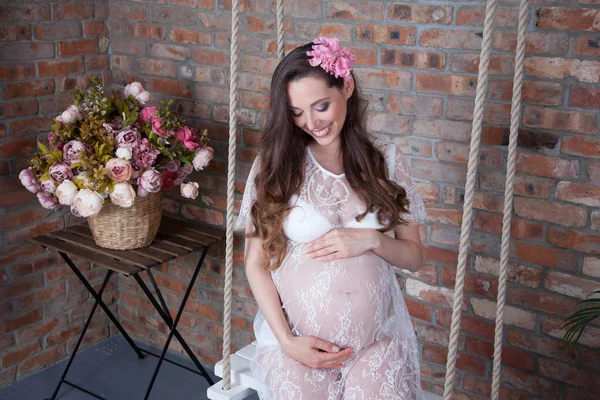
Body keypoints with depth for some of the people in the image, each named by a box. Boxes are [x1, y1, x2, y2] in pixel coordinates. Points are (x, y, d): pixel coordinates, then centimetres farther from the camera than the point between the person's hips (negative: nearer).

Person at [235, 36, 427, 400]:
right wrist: (286, 340, -9)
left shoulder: (386, 160, 4)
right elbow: (256, 263, 0)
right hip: (298, 336, 0)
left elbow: (414, 257, 8)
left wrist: (370, 240, -11)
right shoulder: (274, 164, 0)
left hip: (377, 337, 1)